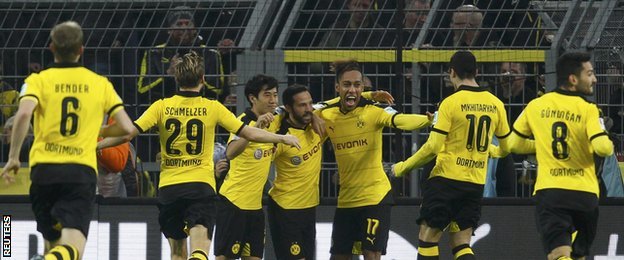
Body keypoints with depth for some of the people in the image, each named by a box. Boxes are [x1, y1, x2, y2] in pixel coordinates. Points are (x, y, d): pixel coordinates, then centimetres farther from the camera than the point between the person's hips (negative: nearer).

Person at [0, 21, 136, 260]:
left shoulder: (38, 80, 6)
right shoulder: (100, 84, 11)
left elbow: (23, 114, -14)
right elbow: (127, 128, 8)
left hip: (44, 168, 1)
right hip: (82, 171, -1)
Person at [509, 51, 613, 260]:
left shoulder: (535, 106, 6)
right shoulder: (587, 110, -6)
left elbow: (512, 145, 17)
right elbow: (602, 148, -19)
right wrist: (609, 146, 5)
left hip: (548, 190, 1)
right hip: (584, 193, -1)